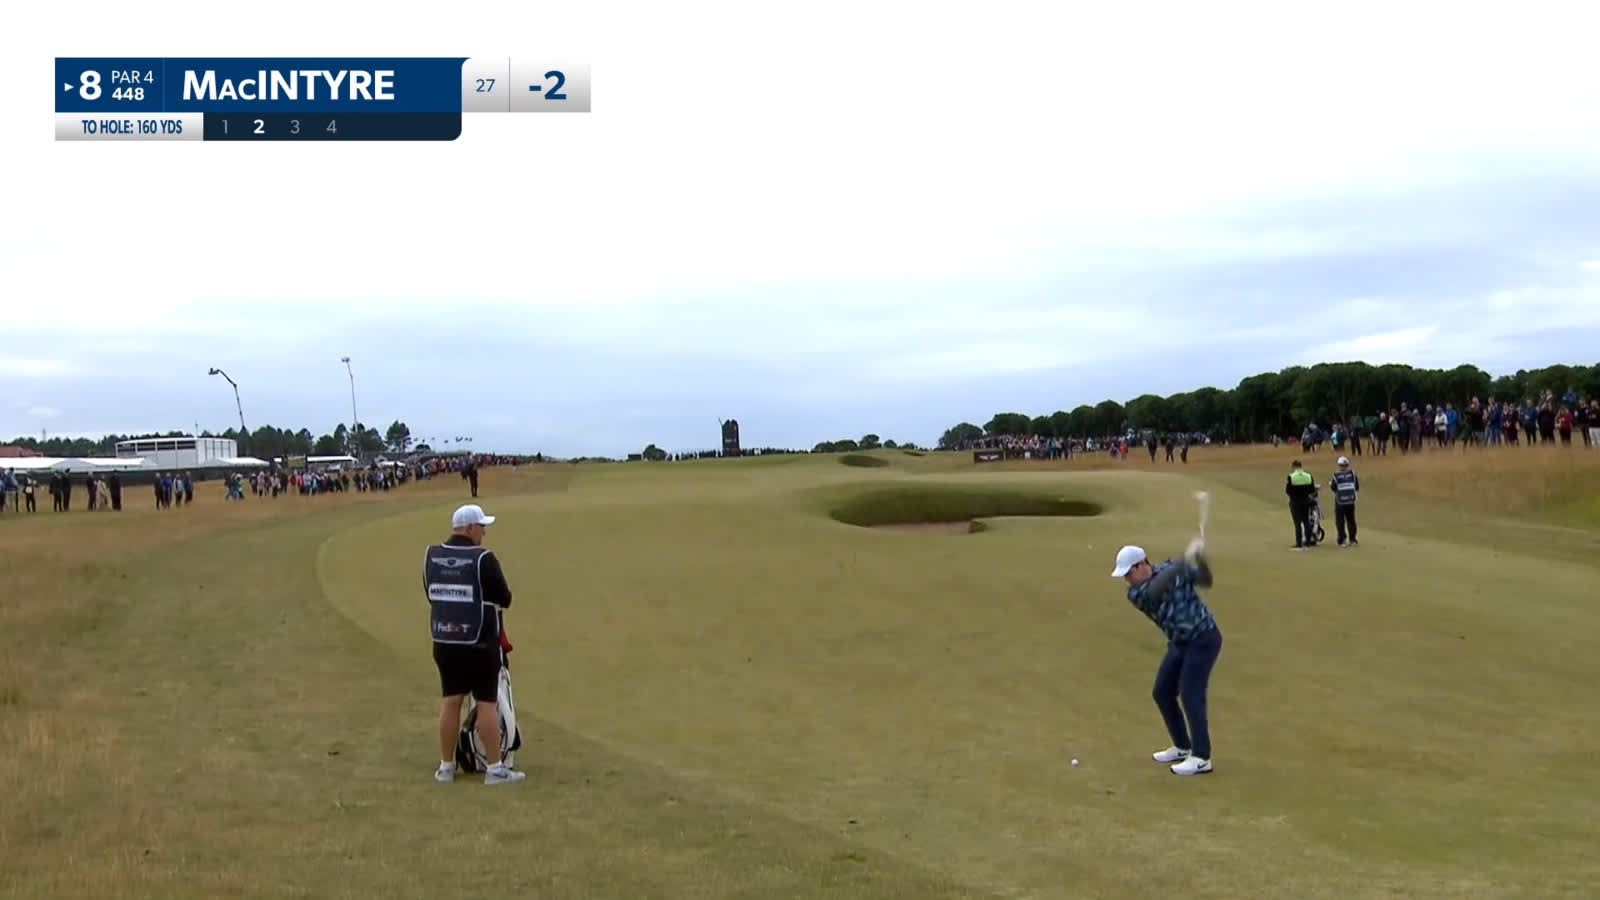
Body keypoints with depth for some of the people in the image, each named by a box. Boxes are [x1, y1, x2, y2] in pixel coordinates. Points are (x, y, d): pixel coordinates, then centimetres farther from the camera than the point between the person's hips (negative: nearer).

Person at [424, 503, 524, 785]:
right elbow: (504, 599, -10)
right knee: (487, 703, 1)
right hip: (479, 644, -5)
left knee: (451, 701, 14)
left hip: (444, 643, 5)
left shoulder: (431, 556, 1)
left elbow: (430, 594, 12)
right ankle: (495, 768, 5)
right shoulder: (483, 559, -16)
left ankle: (446, 766, 20)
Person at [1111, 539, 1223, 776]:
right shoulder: (1135, 593, -9)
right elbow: (1156, 590, -30)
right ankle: (1182, 747, 26)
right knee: (1162, 694, 9)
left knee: (1190, 695, -14)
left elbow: (1205, 580, -15)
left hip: (1203, 638, -6)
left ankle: (1201, 758, -11)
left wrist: (1201, 559, -35)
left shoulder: (1171, 568, -11)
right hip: (1179, 643, 6)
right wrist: (1185, 561, -40)